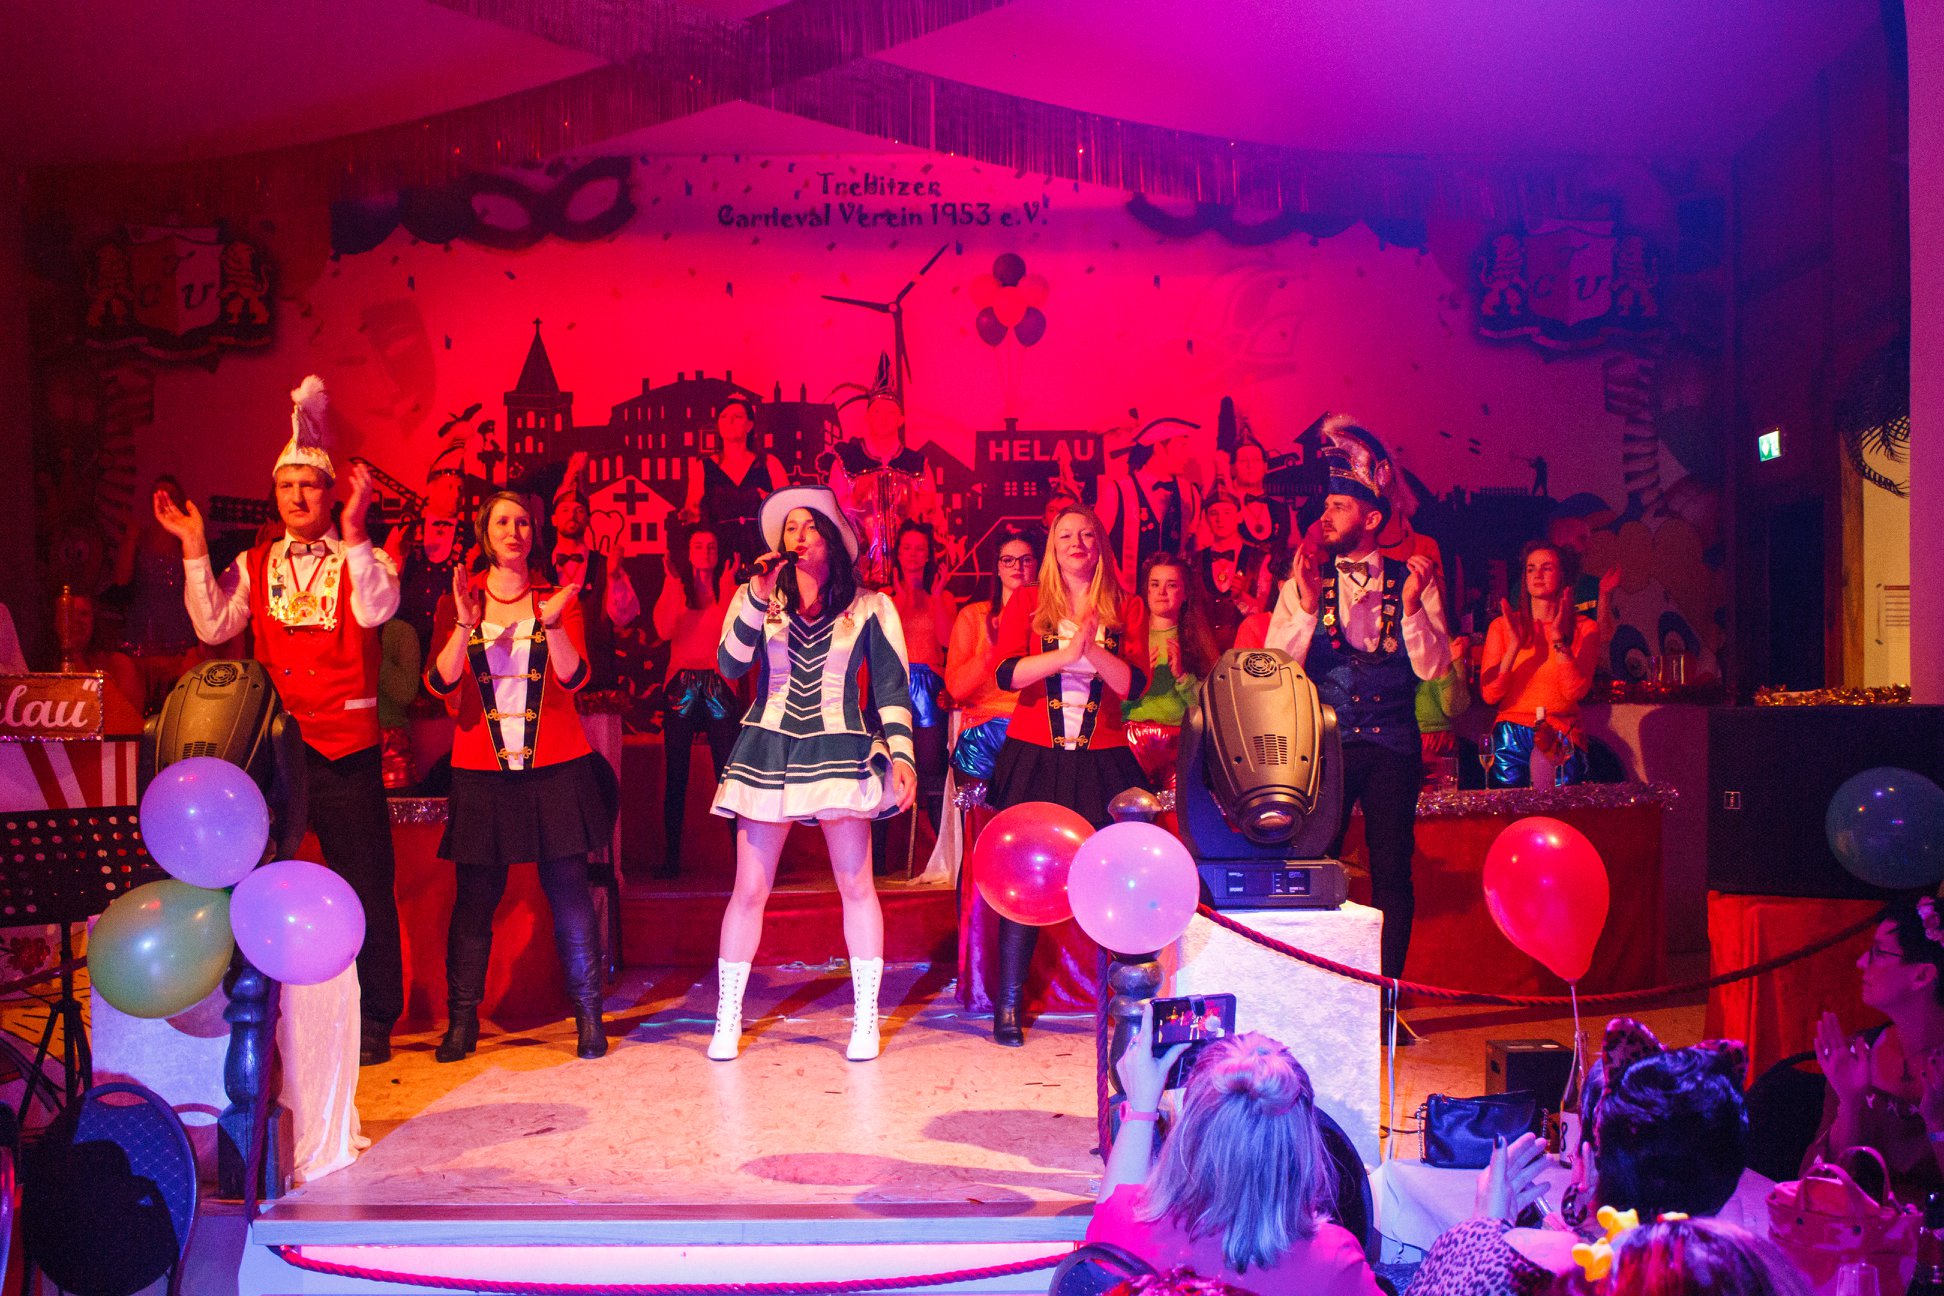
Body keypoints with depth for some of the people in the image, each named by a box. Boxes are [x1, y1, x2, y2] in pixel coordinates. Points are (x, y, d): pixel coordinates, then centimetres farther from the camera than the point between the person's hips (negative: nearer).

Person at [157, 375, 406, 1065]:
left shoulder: (363, 556, 1)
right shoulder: (254, 564, 11)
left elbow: (375, 609, -19)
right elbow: (213, 626, 0)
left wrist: (352, 529, -25)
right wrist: (195, 550, -5)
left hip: (346, 747, -3)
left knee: (364, 881, 1)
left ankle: (373, 1021, 13)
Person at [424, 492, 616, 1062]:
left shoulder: (558, 598, 7)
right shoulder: (458, 601, 8)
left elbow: (575, 677, -6)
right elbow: (441, 682, -6)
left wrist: (552, 624, -23)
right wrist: (465, 627, -21)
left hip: (555, 768, 0)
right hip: (481, 770, 0)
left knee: (569, 891, -3)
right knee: (475, 896, 0)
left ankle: (588, 1014, 3)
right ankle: (462, 1020, 9)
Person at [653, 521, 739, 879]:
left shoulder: (729, 589, 8)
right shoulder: (675, 587, 9)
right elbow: (664, 631, -8)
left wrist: (726, 589, -12)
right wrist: (675, 584, -10)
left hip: (719, 686, -1)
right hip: (681, 685, 1)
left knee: (729, 771, -6)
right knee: (676, 774, 0)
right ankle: (671, 856, 8)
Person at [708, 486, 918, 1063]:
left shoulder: (870, 607, 4)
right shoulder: (757, 598, 7)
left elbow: (892, 686, 3)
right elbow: (729, 664, -7)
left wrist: (902, 754, -7)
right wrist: (758, 601, -16)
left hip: (840, 750, -1)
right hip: (767, 749, 1)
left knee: (856, 886, -1)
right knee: (749, 890, 2)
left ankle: (865, 1021, 10)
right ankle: (727, 1020, 14)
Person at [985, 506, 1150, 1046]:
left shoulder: (1127, 609, 8)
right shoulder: (1026, 606, 7)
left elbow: (1135, 683, -4)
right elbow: (1007, 674, -8)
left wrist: (1093, 651, -20)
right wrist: (1067, 653, -20)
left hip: (1102, 759, 1)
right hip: (1034, 756, 0)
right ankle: (1008, 1007, 7)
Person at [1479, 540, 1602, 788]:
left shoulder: (1584, 628, 5)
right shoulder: (1502, 626, 5)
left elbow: (1575, 691, -9)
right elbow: (1489, 695, -5)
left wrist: (1558, 639, -15)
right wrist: (1514, 644, -15)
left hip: (1563, 740, 0)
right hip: (1512, 739, 0)